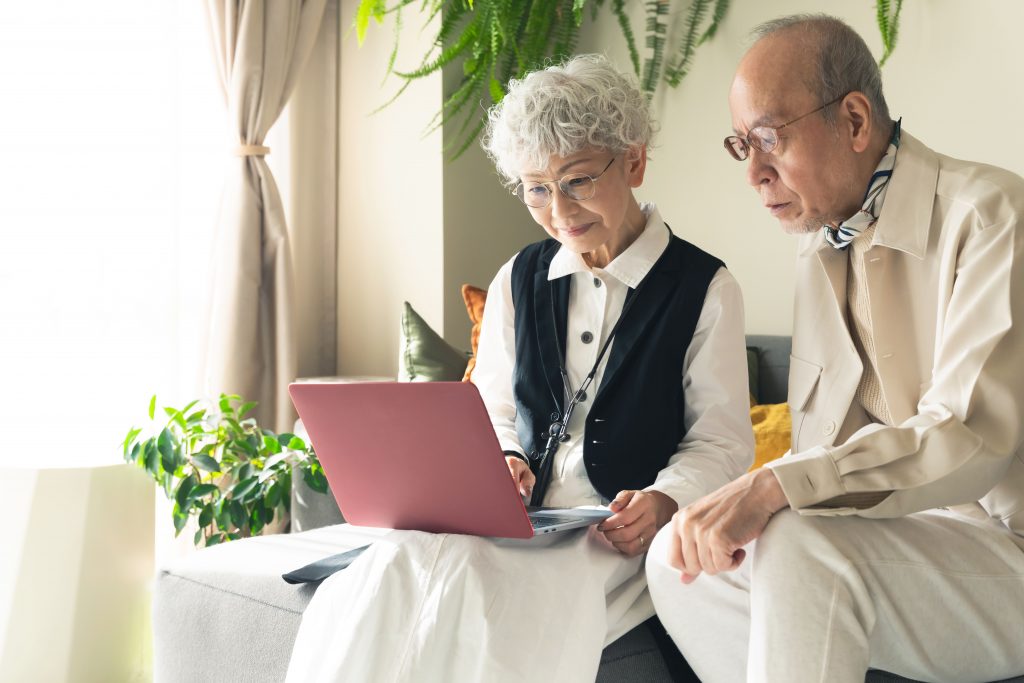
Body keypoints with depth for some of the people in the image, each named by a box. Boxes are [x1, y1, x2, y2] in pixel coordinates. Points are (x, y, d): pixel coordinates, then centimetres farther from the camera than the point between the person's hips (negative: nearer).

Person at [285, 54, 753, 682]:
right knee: (392, 572, -29)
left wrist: (663, 501, -18)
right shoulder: (518, 282, 15)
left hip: (620, 533, -4)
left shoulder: (704, 288, 2)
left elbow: (722, 441, 1)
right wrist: (504, 462, -2)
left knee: (466, 587, -33)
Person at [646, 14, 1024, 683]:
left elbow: (969, 436, -26)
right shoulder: (821, 254, 12)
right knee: (680, 558, -7)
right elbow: (821, 440, 13)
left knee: (801, 550, -32)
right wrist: (747, 507, -7)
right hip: (902, 531, 8)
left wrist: (775, 486, -34)